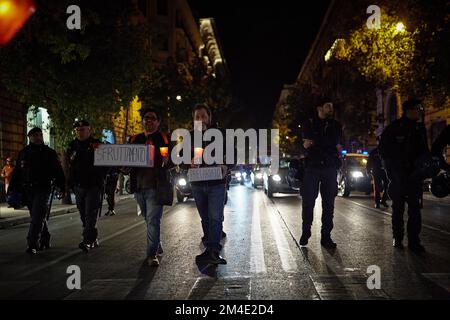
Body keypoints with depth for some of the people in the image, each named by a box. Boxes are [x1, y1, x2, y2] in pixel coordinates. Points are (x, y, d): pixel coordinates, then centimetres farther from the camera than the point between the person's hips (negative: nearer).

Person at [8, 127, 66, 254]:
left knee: (37, 218, -12)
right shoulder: (23, 153, 13)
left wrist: (62, 187, -5)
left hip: (42, 189, -4)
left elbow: (58, 171, 1)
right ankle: (44, 241, 24)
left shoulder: (49, 152, 3)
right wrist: (13, 190, 11)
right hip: (27, 190, 4)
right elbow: (17, 172, 15)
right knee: (39, 217, 12)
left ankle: (32, 245, -16)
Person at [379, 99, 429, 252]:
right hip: (398, 174, -4)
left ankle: (414, 240, 3)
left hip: (415, 174, 4)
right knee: (398, 207, 5)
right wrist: (391, 166, -6)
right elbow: (383, 148, 0)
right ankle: (397, 238, 13)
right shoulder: (394, 127, -4)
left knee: (415, 207, 0)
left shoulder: (420, 128, 10)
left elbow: (424, 150, 17)